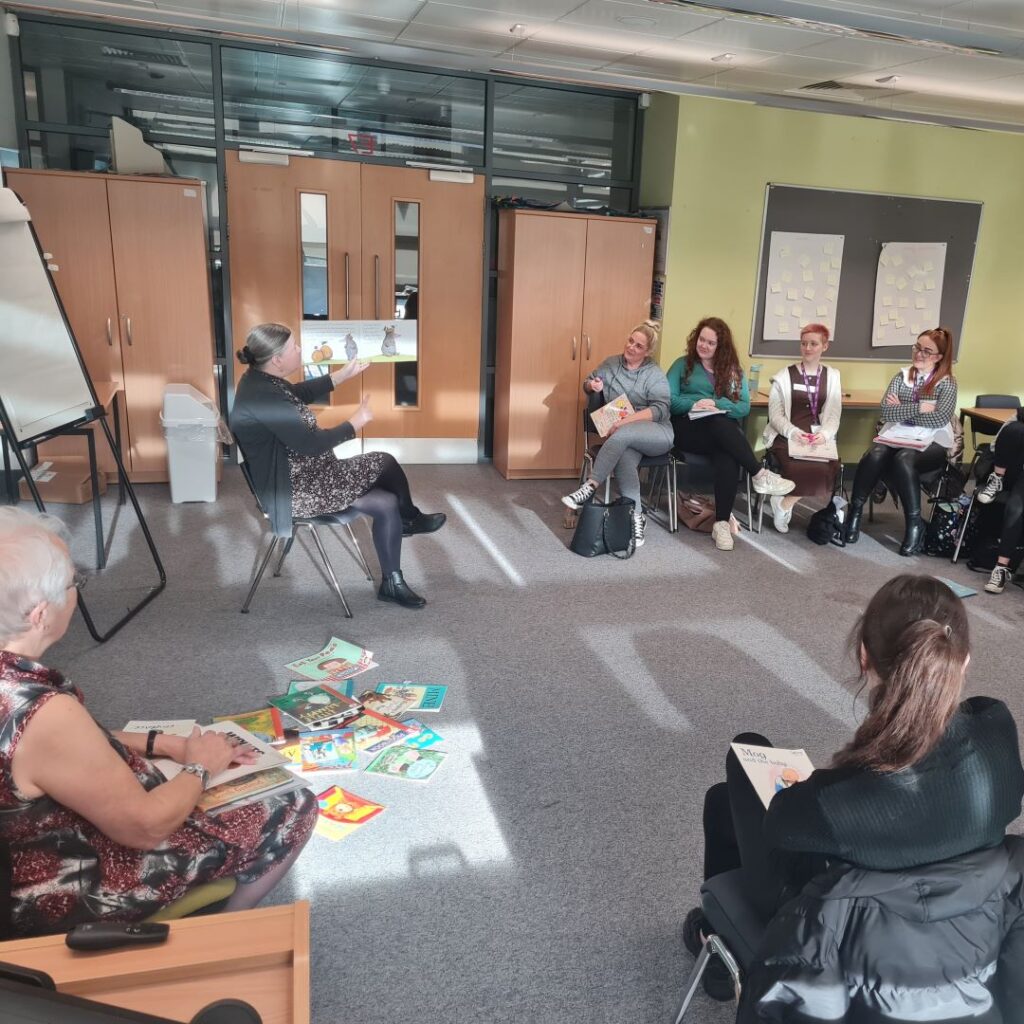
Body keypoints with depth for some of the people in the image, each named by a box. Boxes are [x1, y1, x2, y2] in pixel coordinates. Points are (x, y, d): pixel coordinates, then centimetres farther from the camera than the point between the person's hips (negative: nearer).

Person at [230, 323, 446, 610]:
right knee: (385, 463, -8)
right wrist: (357, 422, -14)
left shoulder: (261, 380, 2)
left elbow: (302, 392, 22)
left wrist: (346, 373, 17)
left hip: (301, 475, 10)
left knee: (387, 504, 4)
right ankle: (410, 519, 17)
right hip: (295, 491, -10)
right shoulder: (264, 398, -28)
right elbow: (312, 444, -26)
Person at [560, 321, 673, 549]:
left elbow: (660, 410, -13)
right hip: (624, 436, 3)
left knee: (622, 435, -37)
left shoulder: (655, 374, -1)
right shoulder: (610, 364, 13)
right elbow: (587, 383, 27)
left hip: (656, 433, -3)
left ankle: (590, 487, -33)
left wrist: (625, 421, -26)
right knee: (624, 457, -34)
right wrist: (592, 385, 0)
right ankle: (636, 516, -36)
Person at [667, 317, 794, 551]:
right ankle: (760, 475, -33)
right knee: (720, 424, -37)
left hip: (726, 430, 1)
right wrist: (694, 404, -18)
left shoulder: (733, 370, 18)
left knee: (727, 456, -36)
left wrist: (716, 404, -12)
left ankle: (722, 523, -37)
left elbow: (744, 407, 6)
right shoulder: (683, 364, 13)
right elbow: (668, 400, 0)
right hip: (688, 429, -1)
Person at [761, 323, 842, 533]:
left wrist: (825, 434, -17)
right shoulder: (784, 376, 8)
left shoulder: (832, 376, 15)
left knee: (828, 468, -30)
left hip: (819, 438, 3)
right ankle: (783, 504, -5)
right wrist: (793, 432, -21)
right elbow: (775, 415, 0)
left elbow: (834, 415, 6)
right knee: (800, 468, -35)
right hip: (787, 436, -3)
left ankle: (784, 503, -9)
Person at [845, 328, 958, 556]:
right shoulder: (902, 376, 14)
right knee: (874, 456, -33)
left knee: (903, 460, -37)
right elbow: (886, 412, 1)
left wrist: (903, 410, -4)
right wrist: (919, 408, -9)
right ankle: (855, 511, -18)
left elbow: (940, 418, -11)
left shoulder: (947, 382, 5)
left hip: (932, 443, -2)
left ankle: (915, 524, -25)